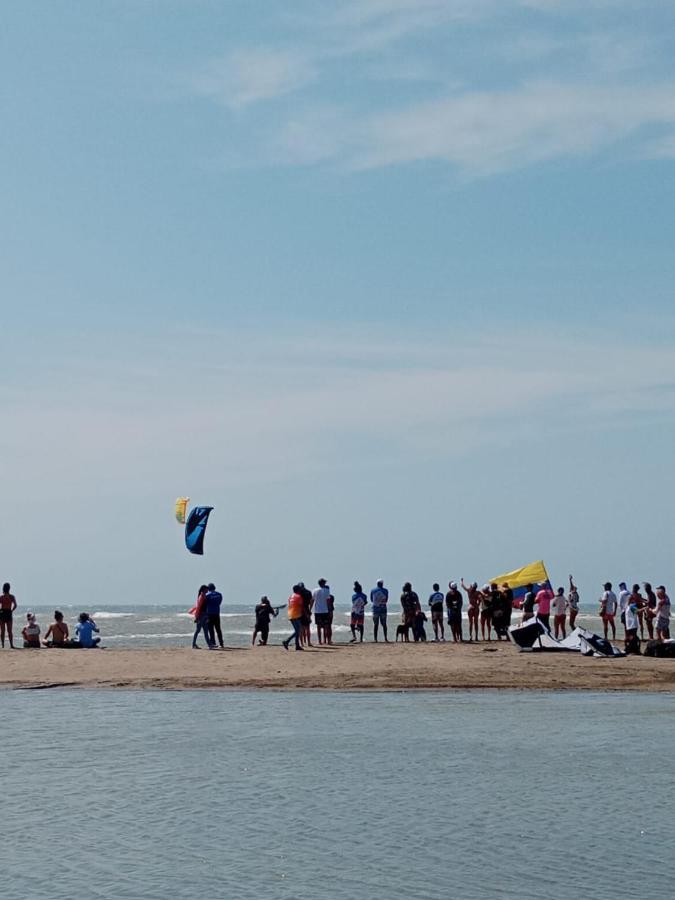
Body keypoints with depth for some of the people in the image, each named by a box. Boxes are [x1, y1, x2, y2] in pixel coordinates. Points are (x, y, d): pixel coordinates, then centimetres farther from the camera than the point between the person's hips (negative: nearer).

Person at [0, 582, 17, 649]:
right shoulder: (12, 597, -1)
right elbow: (15, 605, -9)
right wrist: (11, 610, 3)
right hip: (9, 613, 0)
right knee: (9, 631, 5)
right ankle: (11, 645, -2)